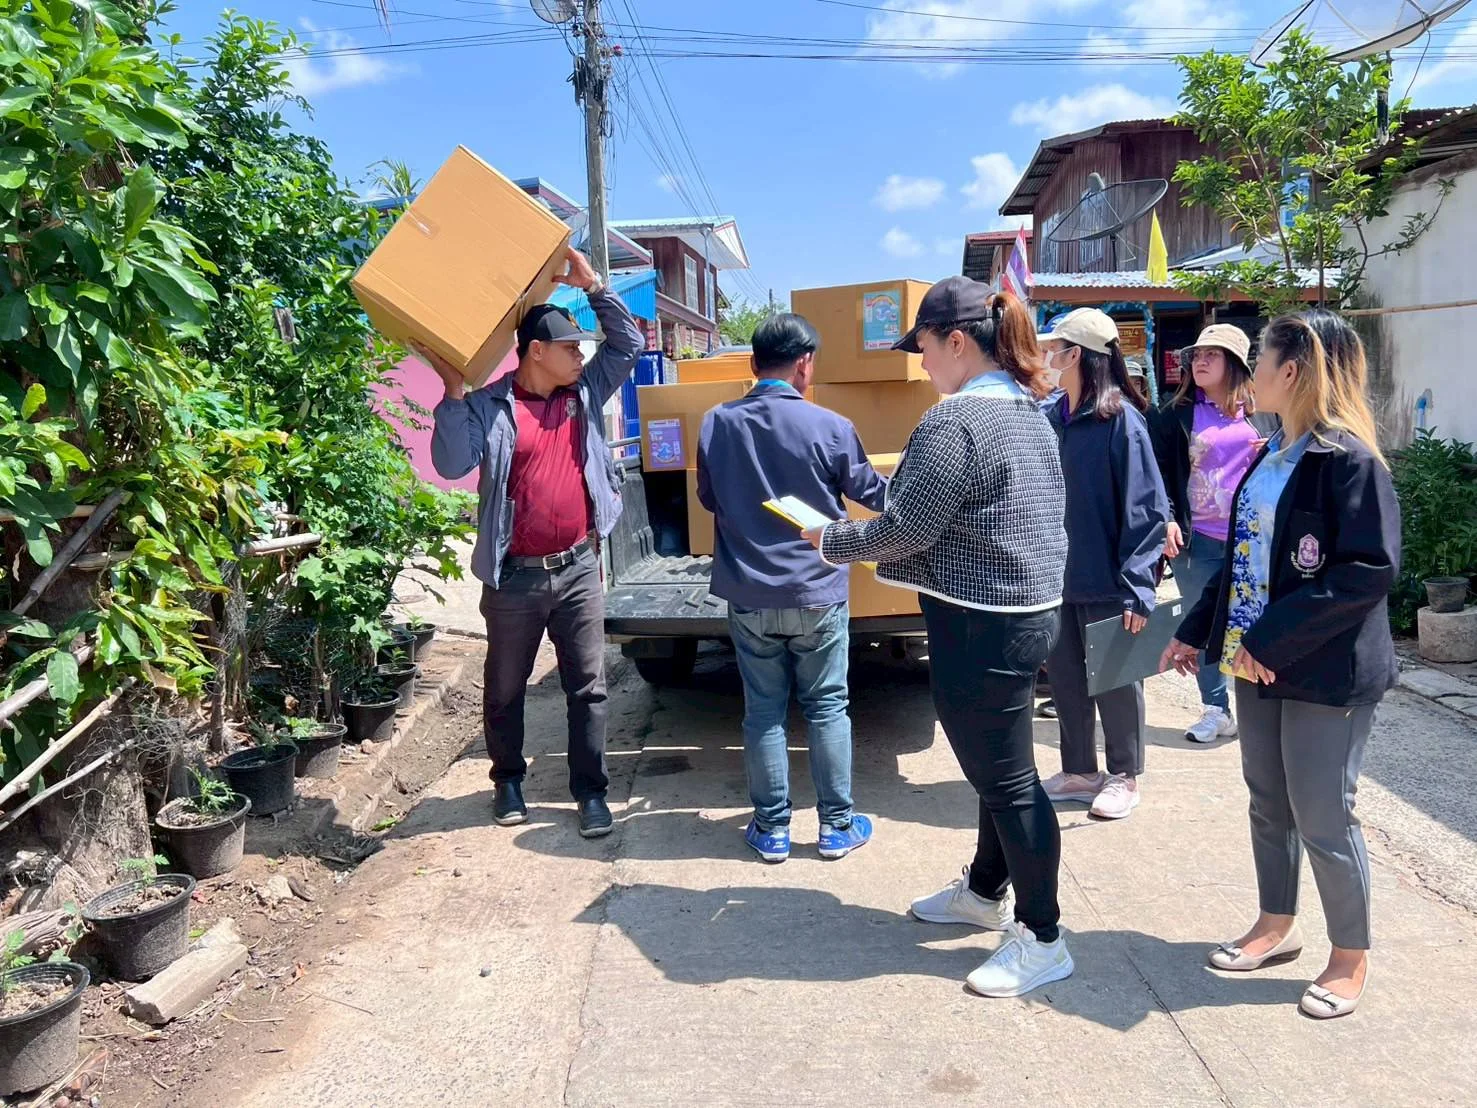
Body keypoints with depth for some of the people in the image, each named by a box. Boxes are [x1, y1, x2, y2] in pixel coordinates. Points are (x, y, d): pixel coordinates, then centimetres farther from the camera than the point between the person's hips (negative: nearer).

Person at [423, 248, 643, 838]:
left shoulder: (584, 392, 6)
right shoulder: (488, 408, -8)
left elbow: (628, 344, 8)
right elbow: (452, 464, -19)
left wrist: (592, 286, 1)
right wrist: (453, 391, -24)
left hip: (579, 567, 3)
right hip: (514, 576, -3)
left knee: (588, 686, 5)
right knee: (505, 690, 14)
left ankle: (590, 790, 16)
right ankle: (508, 780, 33)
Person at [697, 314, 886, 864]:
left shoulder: (717, 424, -4)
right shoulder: (830, 427, -12)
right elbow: (871, 491, 4)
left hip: (749, 597, 2)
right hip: (818, 594, -2)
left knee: (763, 711, 11)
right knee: (827, 707, 11)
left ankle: (771, 829, 19)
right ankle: (837, 825, 19)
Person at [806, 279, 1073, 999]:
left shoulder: (954, 419, -19)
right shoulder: (1029, 409, 12)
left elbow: (907, 527, -19)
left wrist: (831, 541, -4)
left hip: (981, 624, -10)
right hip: (1030, 610, 10)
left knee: (1005, 777, 1)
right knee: (998, 765, 21)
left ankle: (1042, 940, 14)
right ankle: (985, 892, 39)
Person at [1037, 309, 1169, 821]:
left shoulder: (1120, 420, -14)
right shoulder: (1053, 419, 4)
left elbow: (1146, 508, -16)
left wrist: (1138, 585, -20)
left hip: (1106, 582, -6)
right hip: (1059, 575, 6)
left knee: (1115, 679, 9)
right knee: (1064, 675, 14)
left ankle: (1125, 776, 27)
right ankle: (1080, 770, 31)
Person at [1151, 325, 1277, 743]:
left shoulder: (1264, 411, 7)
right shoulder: (1175, 415, 4)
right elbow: (1160, 472, 1)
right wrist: (1166, 519, -12)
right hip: (1198, 539, 0)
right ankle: (1216, 711, 19)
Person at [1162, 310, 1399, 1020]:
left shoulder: (1349, 460, -16)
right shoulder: (1270, 456, 9)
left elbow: (1371, 569, -23)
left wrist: (1276, 639, -23)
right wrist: (1198, 631, 14)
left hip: (1328, 673, -8)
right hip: (1259, 665, 8)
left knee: (1322, 818, 3)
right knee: (1269, 804, 17)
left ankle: (1350, 958, 23)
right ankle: (1276, 927, 36)